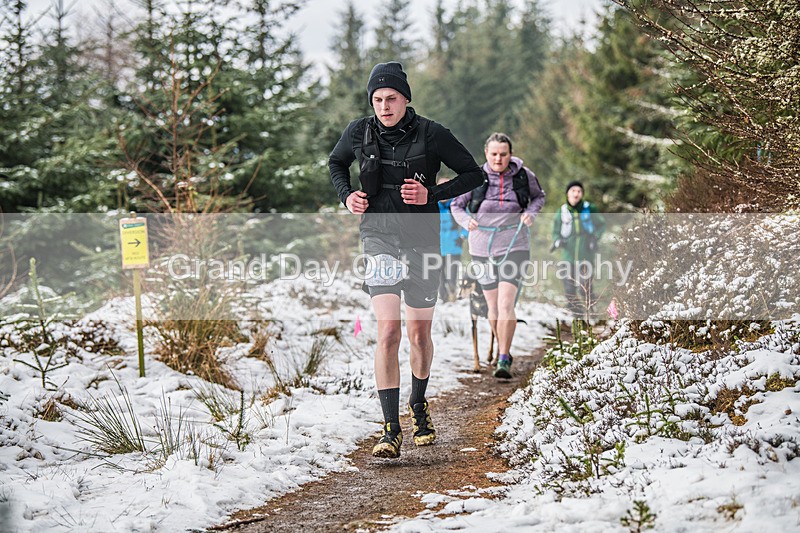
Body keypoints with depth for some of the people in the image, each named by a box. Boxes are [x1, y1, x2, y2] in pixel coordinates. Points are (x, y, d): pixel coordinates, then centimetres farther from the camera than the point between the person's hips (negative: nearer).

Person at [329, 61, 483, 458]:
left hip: (422, 239, 0)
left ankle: (419, 405, 39)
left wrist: (432, 194, -13)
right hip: (379, 236, 0)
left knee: (419, 334, 11)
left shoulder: (431, 134, -8)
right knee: (388, 332, -15)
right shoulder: (359, 133, -1)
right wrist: (346, 195, 2)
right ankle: (391, 430, -15)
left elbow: (474, 174, 0)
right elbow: (336, 163, 21)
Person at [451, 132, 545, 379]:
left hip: (514, 245, -2)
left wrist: (531, 213, -4)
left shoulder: (524, 175, -3)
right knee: (493, 306, 10)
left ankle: (503, 361, -12)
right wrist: (467, 221, -14)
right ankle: (503, 350, 31)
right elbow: (456, 205, 7)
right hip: (483, 245, 2)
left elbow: (538, 196, 16)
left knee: (506, 304, -15)